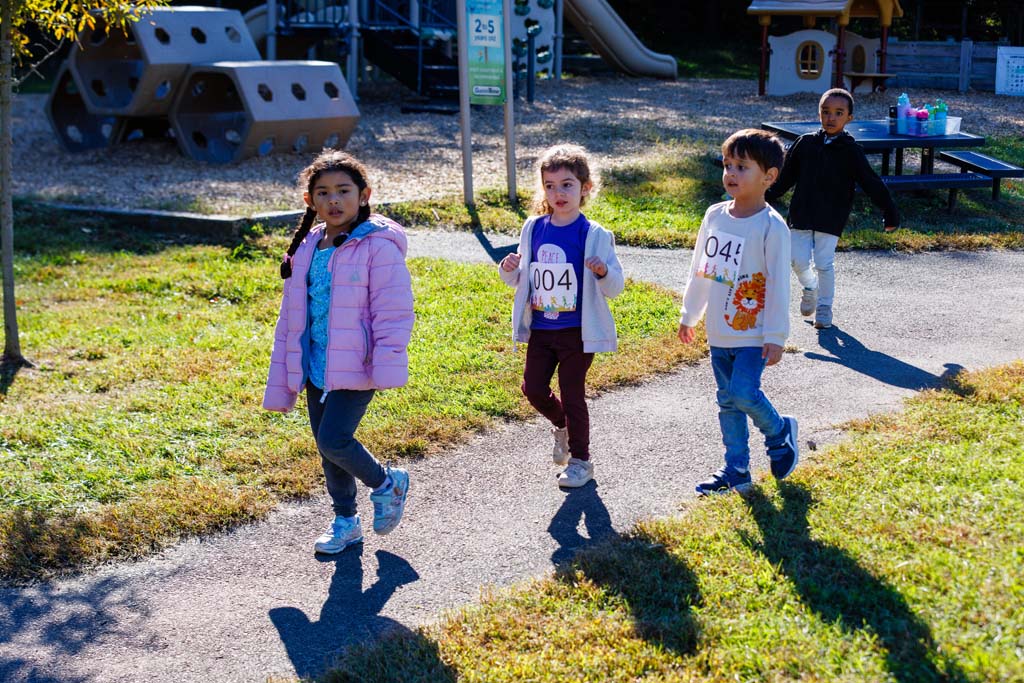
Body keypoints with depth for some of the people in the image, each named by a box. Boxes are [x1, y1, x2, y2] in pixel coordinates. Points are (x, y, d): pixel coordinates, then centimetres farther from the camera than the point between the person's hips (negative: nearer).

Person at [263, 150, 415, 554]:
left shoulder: (378, 245, -11)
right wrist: (280, 384, 15)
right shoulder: (307, 250, 10)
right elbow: (291, 319, 15)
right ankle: (345, 522, 31)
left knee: (333, 440, -16)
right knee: (328, 450, 13)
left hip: (354, 368, -7)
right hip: (316, 369, 7)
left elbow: (393, 312, -15)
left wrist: (388, 368, -25)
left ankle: (386, 483, 11)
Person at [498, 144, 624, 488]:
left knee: (572, 394, 3)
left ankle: (580, 459, 21)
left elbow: (616, 287, -8)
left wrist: (604, 272, -30)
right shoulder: (533, 229, 2)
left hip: (577, 331, -4)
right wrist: (509, 270, -10)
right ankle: (563, 427, 37)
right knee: (533, 388, 7)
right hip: (540, 329, 5)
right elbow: (521, 279, 12)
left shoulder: (594, 235, -11)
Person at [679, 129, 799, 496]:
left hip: (752, 333, -6)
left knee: (743, 394, -15)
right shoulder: (715, 215, 5)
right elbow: (699, 269, 15)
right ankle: (736, 470, 21)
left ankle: (780, 432, 15)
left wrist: (776, 337, -14)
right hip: (719, 331, 6)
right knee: (727, 401, 11)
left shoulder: (771, 226, -13)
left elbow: (778, 284, -13)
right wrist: (688, 315, 19)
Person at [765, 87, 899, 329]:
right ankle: (810, 287, 31)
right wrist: (764, 198, 14)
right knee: (799, 260, -2)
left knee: (824, 263, -2)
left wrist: (890, 213, -2)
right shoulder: (805, 143, 3)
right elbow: (785, 176, 13)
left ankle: (824, 307, 17)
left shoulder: (851, 150, -4)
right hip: (801, 214, 2)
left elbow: (872, 183, -1)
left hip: (831, 219, -2)